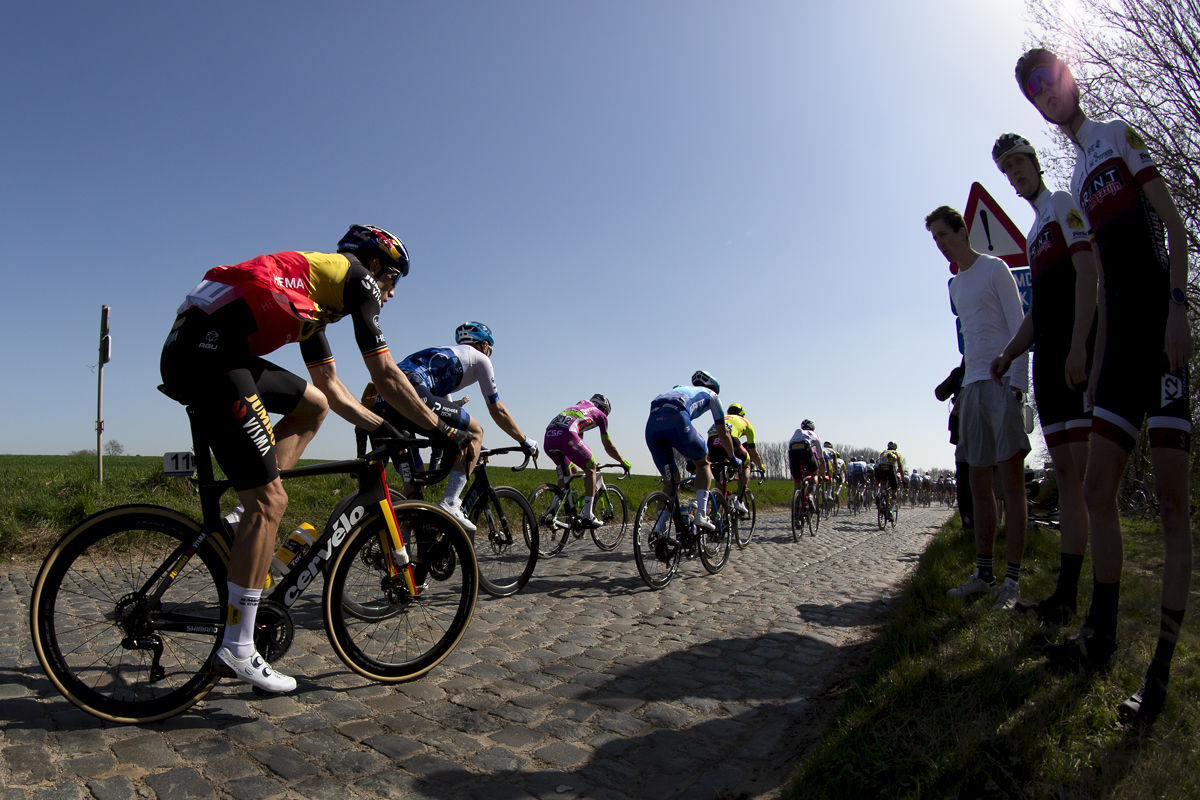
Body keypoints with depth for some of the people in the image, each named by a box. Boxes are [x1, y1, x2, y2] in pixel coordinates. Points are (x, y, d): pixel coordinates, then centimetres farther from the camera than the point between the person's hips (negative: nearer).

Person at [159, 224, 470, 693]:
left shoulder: (317, 293, 29)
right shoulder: (354, 274, 4)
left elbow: (332, 388, 31)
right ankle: (237, 650, 2)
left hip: (189, 351, 10)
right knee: (269, 502, -7)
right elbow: (385, 376, -1)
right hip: (208, 352, -10)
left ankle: (247, 521, 13)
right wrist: (441, 430, 5)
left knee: (314, 404, 21)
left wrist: (383, 429, 29)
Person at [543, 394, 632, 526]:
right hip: (566, 435, -7)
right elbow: (608, 446, 29)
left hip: (548, 437, 7)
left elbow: (578, 442, 47)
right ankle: (588, 515, 4)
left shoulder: (579, 408, 40)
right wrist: (623, 462, 42)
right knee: (591, 469, 12)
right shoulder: (600, 415, 24)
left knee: (565, 476, 26)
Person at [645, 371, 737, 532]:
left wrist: (690, 460, 60)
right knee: (703, 463, 20)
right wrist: (733, 458, 49)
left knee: (670, 482, 18)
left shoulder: (679, 389, 44)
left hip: (651, 424, 5)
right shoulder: (711, 395, 30)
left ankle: (658, 530, 7)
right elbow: (723, 433, 33)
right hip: (676, 420, -5)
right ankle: (701, 514, 4)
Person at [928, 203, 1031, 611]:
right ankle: (984, 572, 12)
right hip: (972, 387, 7)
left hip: (1003, 383, -7)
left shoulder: (995, 268, 1)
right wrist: (963, 387, 13)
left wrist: (1016, 382, -15)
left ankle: (1013, 579, -5)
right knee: (979, 484, 6)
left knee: (1012, 482, -7)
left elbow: (1018, 328, -6)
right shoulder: (955, 286, 20)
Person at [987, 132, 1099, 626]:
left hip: (1077, 354, -8)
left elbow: (1088, 272, -11)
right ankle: (1066, 595, 9)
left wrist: (1079, 347, -21)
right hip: (1048, 360, 9)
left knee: (1090, 470, -13)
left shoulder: (1064, 204, 4)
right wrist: (1008, 354, 13)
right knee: (1065, 474, 5)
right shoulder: (1033, 235, 28)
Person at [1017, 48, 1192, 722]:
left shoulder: (1122, 135, 7)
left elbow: (1176, 228, -4)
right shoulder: (1080, 183, 24)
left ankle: (1165, 666, -6)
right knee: (1098, 490, 4)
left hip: (1161, 327, -7)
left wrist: (1178, 307, -17)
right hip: (1119, 344, 7)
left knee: (1172, 497, -9)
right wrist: (1098, 359, 17)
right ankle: (1102, 635, 14)